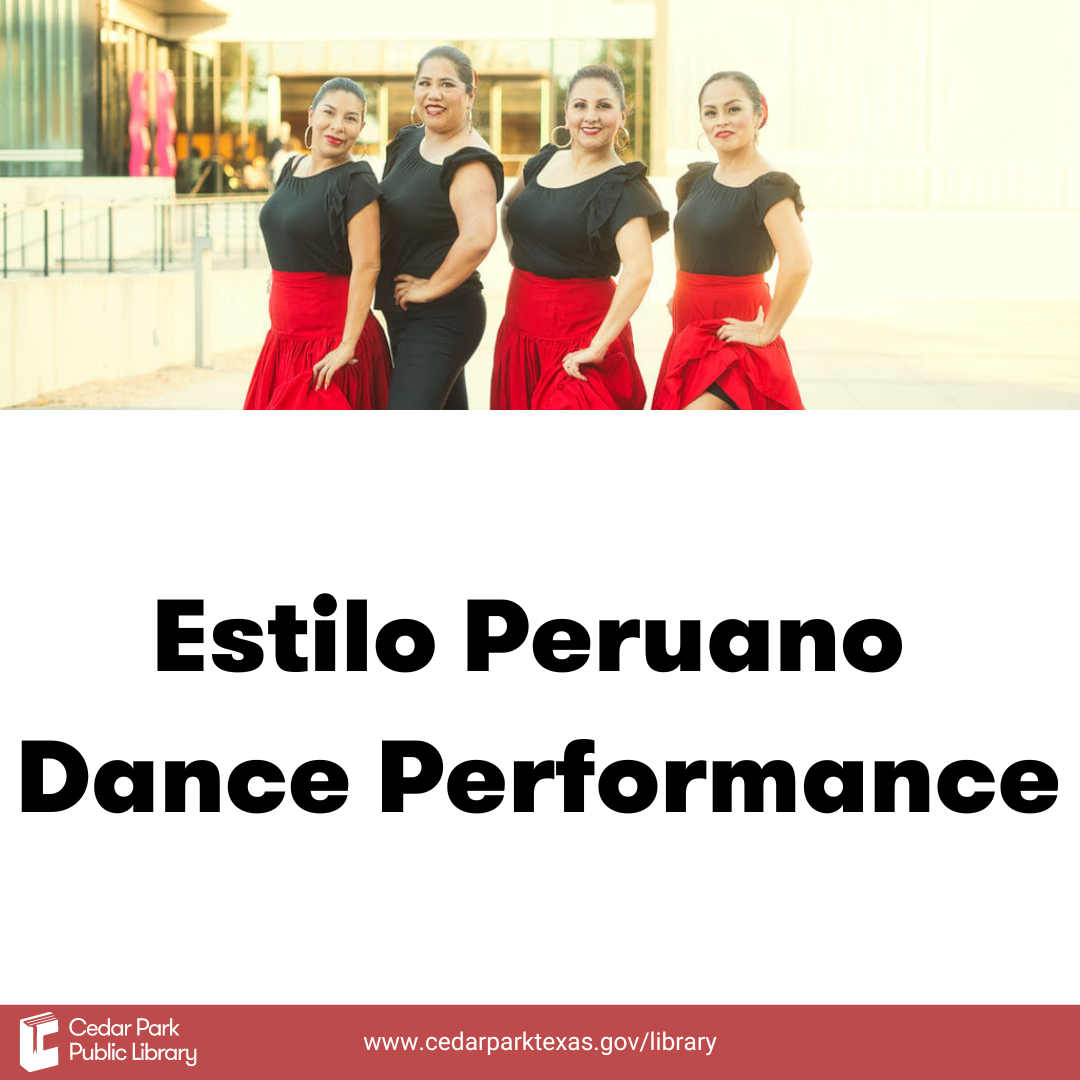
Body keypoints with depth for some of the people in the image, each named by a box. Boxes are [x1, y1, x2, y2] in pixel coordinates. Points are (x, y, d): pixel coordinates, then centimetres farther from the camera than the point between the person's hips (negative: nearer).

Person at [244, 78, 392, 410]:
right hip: (285, 333, 8)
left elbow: (366, 266, -19)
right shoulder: (292, 169, 11)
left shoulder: (356, 183, -12)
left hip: (329, 337, -8)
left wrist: (347, 345, -23)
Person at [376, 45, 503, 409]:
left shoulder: (469, 162, -18)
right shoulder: (408, 142, 10)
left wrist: (431, 287, -22)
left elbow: (478, 237, -34)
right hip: (402, 314, 10)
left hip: (441, 321, -10)